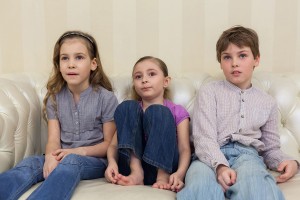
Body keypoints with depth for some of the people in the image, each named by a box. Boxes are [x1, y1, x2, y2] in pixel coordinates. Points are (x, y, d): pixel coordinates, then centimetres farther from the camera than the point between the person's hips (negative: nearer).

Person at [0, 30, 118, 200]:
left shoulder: (106, 98, -3)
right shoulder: (54, 98, 8)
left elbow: (110, 143, -1)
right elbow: (54, 139, -1)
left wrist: (81, 151, -19)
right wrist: (51, 156, -25)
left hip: (95, 160, -3)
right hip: (62, 158, 3)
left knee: (71, 161, -37)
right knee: (30, 163, -28)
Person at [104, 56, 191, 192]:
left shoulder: (177, 112, 11)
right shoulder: (130, 110, 18)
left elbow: (184, 149, -2)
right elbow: (113, 145, 6)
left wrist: (180, 173, -24)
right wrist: (112, 162, -18)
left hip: (163, 166, -2)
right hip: (132, 165, 2)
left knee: (158, 112, -22)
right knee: (126, 107, -14)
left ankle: (163, 176, -25)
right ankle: (136, 172, -24)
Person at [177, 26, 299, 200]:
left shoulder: (267, 102, 21)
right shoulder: (209, 92, 10)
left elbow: (271, 148, 25)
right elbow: (204, 138, -3)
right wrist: (220, 166, -24)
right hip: (212, 157, -1)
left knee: (255, 185, -39)